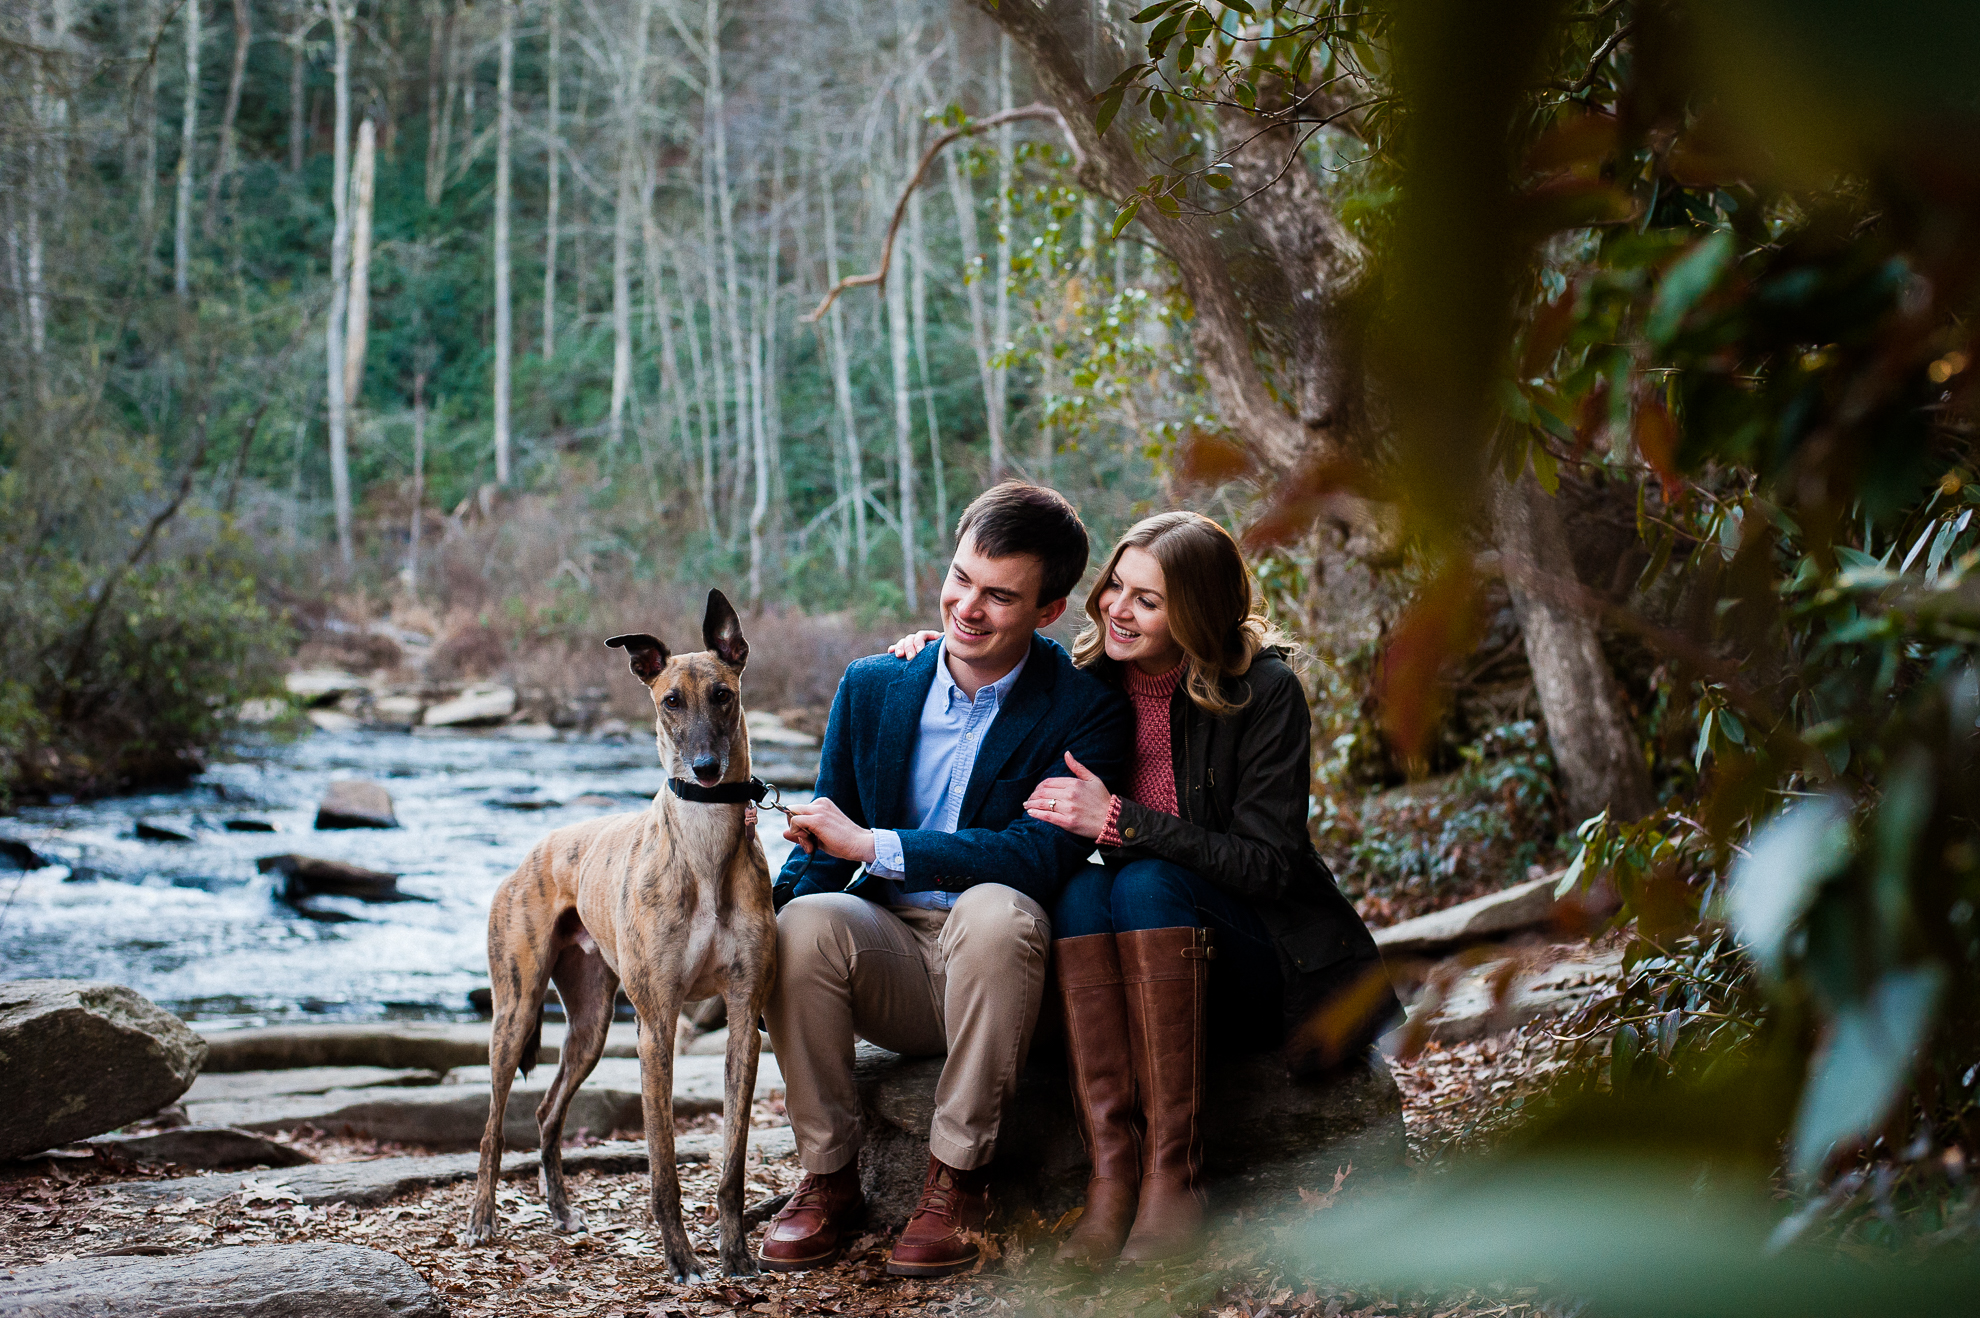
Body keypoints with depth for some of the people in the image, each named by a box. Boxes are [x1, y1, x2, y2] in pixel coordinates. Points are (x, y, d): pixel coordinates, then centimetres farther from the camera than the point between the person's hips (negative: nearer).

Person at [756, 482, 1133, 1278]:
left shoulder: (1086, 710, -8)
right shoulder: (872, 687, 5)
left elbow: (1044, 855, -22)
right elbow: (822, 851, 7)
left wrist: (875, 844, -23)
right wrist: (760, 925, -16)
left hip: (996, 967, -3)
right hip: (890, 959, 3)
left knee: (994, 909, -36)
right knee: (803, 922, -28)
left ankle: (957, 1180, -21)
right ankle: (828, 1177, -10)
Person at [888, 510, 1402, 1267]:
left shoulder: (1264, 691, -10)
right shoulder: (1088, 679, 2)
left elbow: (1267, 865, -15)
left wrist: (1119, 821, -22)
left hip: (1259, 971, -3)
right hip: (1137, 973, 4)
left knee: (1146, 882, -31)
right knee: (1082, 888, -28)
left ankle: (1173, 1175, -35)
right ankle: (1112, 1171, -36)